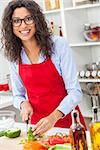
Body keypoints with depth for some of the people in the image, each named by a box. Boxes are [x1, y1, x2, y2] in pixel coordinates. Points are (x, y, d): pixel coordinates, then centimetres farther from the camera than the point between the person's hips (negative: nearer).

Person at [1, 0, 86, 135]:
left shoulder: (58, 44, -14)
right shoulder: (14, 55, -2)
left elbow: (75, 91, -15)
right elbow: (18, 95, 10)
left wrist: (54, 116, -28)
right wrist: (24, 103, -12)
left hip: (66, 120, -3)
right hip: (36, 123, 3)